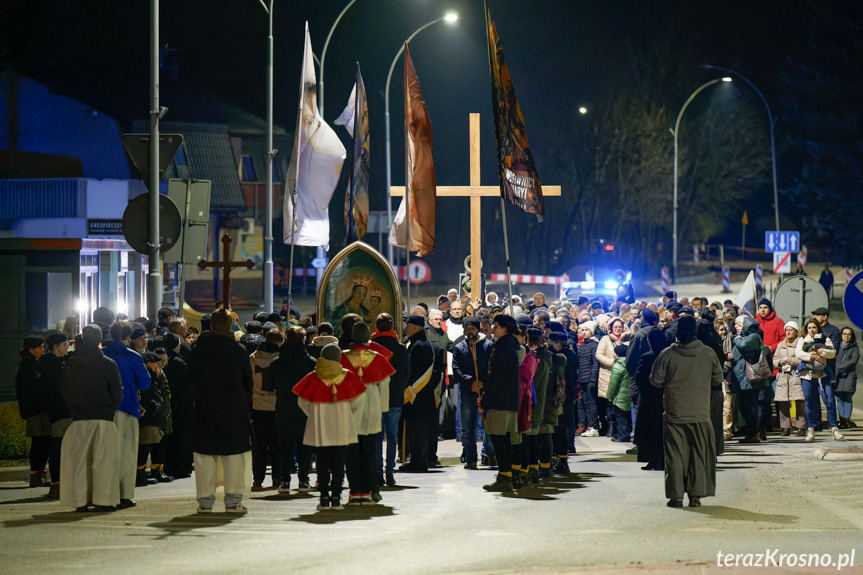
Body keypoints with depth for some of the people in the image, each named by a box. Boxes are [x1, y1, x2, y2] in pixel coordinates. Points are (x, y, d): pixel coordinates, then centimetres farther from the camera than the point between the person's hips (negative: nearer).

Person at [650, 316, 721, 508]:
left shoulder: (667, 355, -11)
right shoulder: (708, 354, -4)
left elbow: (655, 380, -3)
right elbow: (718, 379, 8)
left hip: (674, 413, -1)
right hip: (700, 413, 1)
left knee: (675, 455, 6)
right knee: (698, 454, 10)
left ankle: (676, 495, 6)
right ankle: (696, 495, 8)